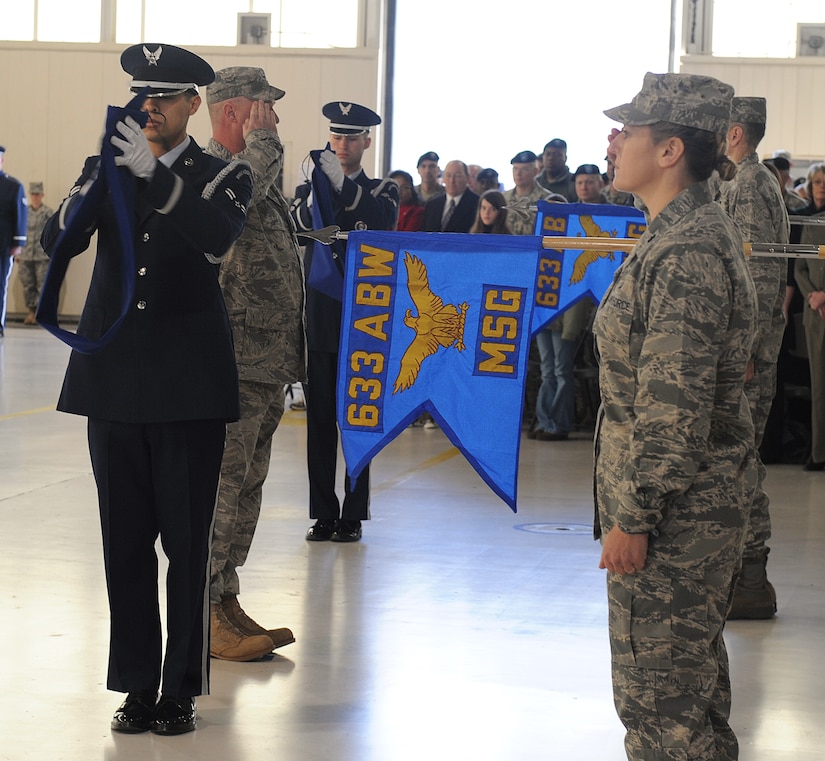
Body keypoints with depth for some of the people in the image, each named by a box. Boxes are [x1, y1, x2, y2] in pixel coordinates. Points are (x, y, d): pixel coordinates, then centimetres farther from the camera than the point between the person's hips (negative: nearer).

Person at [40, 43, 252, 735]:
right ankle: (138, 684, 14)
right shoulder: (106, 167, 10)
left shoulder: (223, 178, 3)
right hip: (114, 378, 3)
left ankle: (182, 687, 9)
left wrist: (155, 174, -28)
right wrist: (97, 184, -20)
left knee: (187, 540, 1)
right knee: (125, 538, 6)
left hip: (189, 384, -3)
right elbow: (56, 242, -3)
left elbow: (217, 240, -19)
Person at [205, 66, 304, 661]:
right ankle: (204, 615, -2)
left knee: (247, 484, 13)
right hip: (231, 362, -10)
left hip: (268, 362, 10)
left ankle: (226, 602, 20)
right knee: (220, 484, -7)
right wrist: (262, 139, -17)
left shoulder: (256, 173, 20)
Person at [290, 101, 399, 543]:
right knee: (320, 421, 3)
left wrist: (345, 187, -27)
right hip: (318, 320, 2)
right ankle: (324, 514, 9)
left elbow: (383, 222, -15)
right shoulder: (310, 190, 12)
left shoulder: (383, 191, 8)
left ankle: (353, 515, 5)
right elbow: (300, 224, -8)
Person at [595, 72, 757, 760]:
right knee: (692, 678, 18)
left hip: (674, 511, -10)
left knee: (658, 695, -3)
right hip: (700, 501, 10)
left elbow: (675, 406, -23)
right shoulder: (695, 229, 13)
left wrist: (633, 517, -20)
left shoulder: (687, 252, -20)